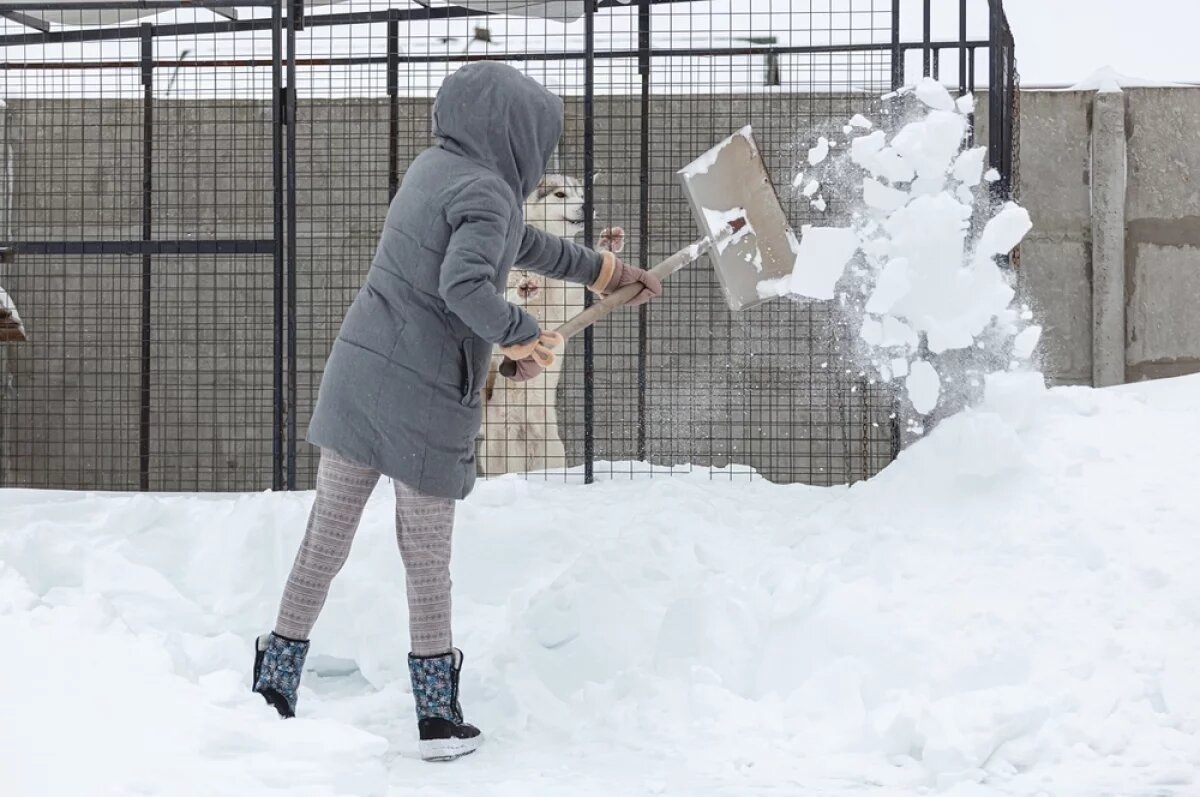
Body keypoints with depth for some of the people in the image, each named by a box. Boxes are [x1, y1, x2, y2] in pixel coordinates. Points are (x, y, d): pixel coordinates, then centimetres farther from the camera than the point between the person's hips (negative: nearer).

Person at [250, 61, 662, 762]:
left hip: (356, 381, 7)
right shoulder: (485, 190, -12)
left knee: (325, 540, 14)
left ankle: (274, 690, 20)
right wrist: (526, 338, -13)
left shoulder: (439, 168, 16)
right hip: (426, 398, -7)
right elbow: (464, 285, -29)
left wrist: (605, 271, 37)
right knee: (428, 559, 5)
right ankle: (439, 718, 16)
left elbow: (522, 242, 28)